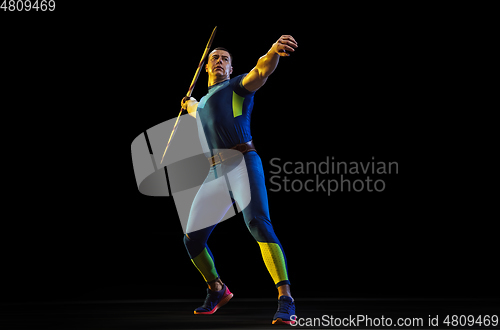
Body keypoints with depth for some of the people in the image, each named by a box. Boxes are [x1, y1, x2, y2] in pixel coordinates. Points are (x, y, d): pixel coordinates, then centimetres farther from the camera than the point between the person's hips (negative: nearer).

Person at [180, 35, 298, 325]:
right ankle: (217, 290, 29)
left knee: (258, 223, -30)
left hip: (243, 162, -7)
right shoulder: (203, 103, 31)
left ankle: (286, 301, -39)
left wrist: (274, 51, -35)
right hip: (215, 173, 7)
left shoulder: (238, 86, 10)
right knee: (192, 240, 4)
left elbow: (262, 72, -16)